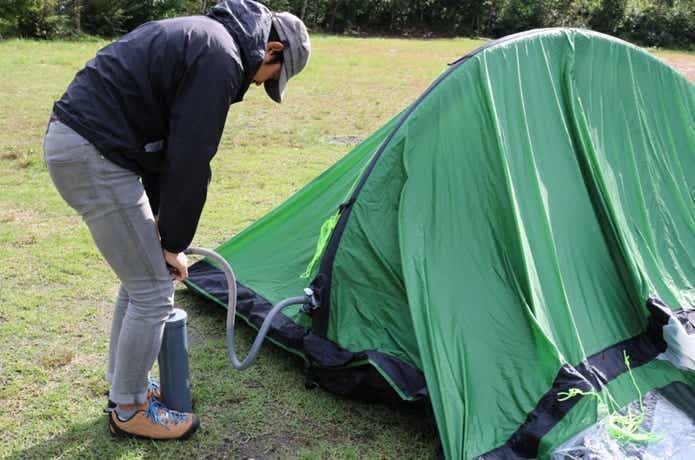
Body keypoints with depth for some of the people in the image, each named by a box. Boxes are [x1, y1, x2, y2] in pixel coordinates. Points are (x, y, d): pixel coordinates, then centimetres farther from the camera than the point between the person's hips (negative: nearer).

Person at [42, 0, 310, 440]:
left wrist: (164, 224, 18)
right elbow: (190, 160, -14)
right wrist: (174, 242, -2)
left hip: (69, 136, 10)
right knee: (154, 289, 0)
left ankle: (126, 386, 34)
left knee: (143, 275, 20)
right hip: (93, 154, -10)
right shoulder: (221, 58, -15)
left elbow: (167, 143, 18)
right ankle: (130, 410, 18)